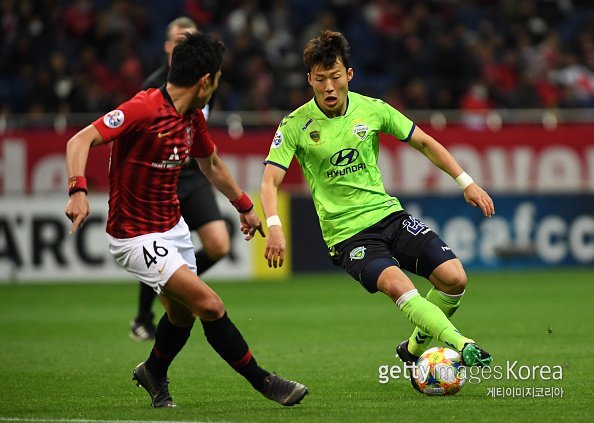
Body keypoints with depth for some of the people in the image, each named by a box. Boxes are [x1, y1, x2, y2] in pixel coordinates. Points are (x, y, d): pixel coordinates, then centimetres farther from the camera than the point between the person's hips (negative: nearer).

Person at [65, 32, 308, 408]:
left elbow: (212, 164, 24)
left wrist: (244, 206, 30)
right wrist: (79, 190, -43)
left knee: (183, 313, 18)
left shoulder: (194, 117, 4)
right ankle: (262, 380, -1)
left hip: (173, 227, 9)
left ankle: (154, 373, 46)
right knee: (210, 306, -13)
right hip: (137, 236, -9)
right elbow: (81, 140, -28)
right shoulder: (143, 109, -23)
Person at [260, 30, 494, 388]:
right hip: (346, 234, -4)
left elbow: (425, 143, 11)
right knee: (396, 284, -31)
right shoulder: (295, 126, -7)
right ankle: (462, 345, -37)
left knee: (454, 278, -11)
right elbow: (271, 181, -10)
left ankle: (416, 348, 12)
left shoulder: (372, 109, 1)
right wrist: (274, 227, -27)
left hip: (388, 214, 4)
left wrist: (467, 183, 5)